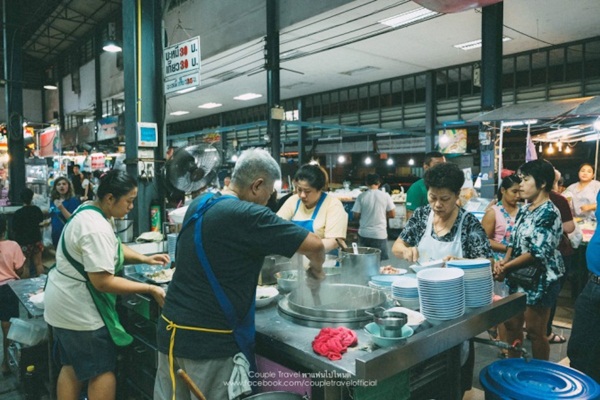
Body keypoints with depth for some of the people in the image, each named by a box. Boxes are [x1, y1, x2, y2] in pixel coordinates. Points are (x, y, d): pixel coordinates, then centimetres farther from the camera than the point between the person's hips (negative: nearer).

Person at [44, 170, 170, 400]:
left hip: (65, 304, 10)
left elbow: (113, 248, 15)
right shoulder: (96, 228, -29)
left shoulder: (90, 211, 3)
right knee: (103, 371, 4)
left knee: (72, 367, 21)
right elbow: (103, 282, -30)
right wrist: (150, 290, -26)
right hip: (79, 310, -10)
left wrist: (145, 259, 2)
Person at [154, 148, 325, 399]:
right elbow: (314, 245, -16)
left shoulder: (199, 204, 4)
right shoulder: (247, 215, -19)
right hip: (208, 339, -7)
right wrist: (316, 269, 5)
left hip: (171, 329, 7)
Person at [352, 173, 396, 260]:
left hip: (364, 234, 1)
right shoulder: (385, 196, -5)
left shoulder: (361, 196, -7)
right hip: (380, 234, -1)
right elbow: (392, 214, 0)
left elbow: (356, 215, -4)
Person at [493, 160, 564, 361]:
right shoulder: (524, 210, 9)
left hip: (539, 280, -8)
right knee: (512, 324, 15)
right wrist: (504, 261, -6)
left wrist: (506, 267, -17)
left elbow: (537, 253, -22)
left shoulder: (549, 213, -17)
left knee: (535, 332, 5)